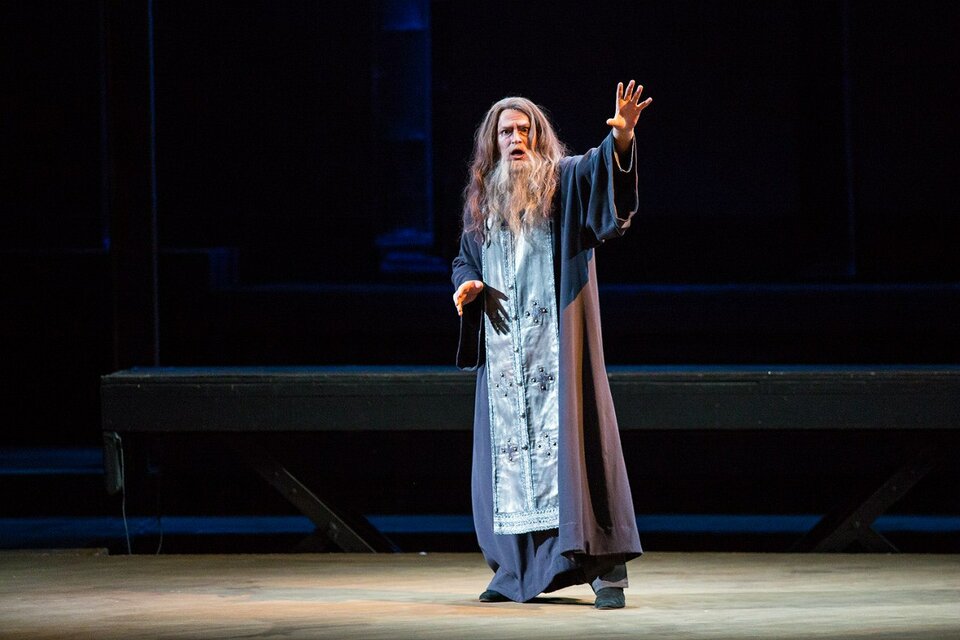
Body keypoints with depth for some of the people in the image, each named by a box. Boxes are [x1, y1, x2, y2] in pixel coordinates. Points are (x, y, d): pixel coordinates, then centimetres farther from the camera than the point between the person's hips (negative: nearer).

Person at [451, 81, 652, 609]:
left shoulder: (564, 181, 0)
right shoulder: (481, 199, 15)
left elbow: (600, 168, -21)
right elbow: (465, 260, 24)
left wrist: (620, 137, -43)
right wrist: (467, 285, 1)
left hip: (555, 340, -5)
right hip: (503, 344, 5)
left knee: (571, 431, -12)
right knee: (508, 446, 5)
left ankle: (606, 564, -14)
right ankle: (517, 569, 12)